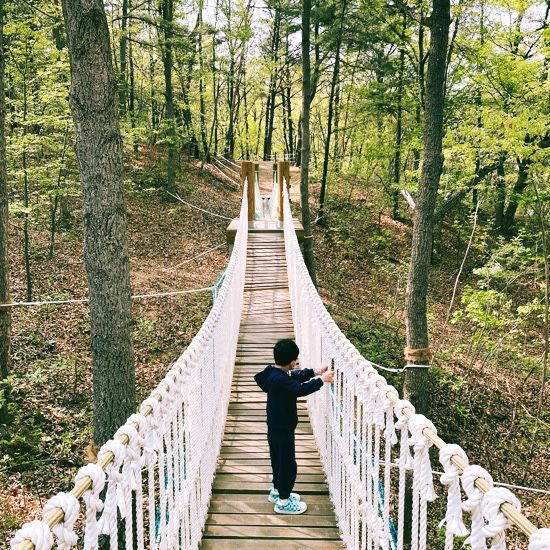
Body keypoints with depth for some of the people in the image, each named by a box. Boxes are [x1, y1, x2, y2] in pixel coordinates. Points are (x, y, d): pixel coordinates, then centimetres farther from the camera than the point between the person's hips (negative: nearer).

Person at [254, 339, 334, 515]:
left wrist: (315, 372, 4)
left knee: (278, 460, 24)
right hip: (282, 430, -10)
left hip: (276, 428, 10)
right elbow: (301, 389, -37)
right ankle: (283, 502, 16)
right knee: (288, 464, 4)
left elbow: (295, 376, 13)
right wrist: (322, 380, -26)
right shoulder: (280, 380, -28)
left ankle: (277, 491, 40)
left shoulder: (274, 373, 2)